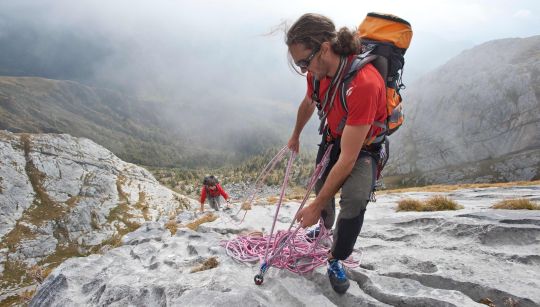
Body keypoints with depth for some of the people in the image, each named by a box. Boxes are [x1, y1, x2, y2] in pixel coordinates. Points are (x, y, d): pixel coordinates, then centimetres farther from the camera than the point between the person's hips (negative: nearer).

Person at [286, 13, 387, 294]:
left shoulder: (364, 84, -41)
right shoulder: (318, 71, -18)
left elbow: (348, 158, -37)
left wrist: (315, 206, -30)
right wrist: (295, 136, 24)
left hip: (364, 146, -6)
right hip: (333, 138, 6)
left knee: (355, 199, -30)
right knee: (322, 188, 18)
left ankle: (335, 259, -3)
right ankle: (327, 226, 53)